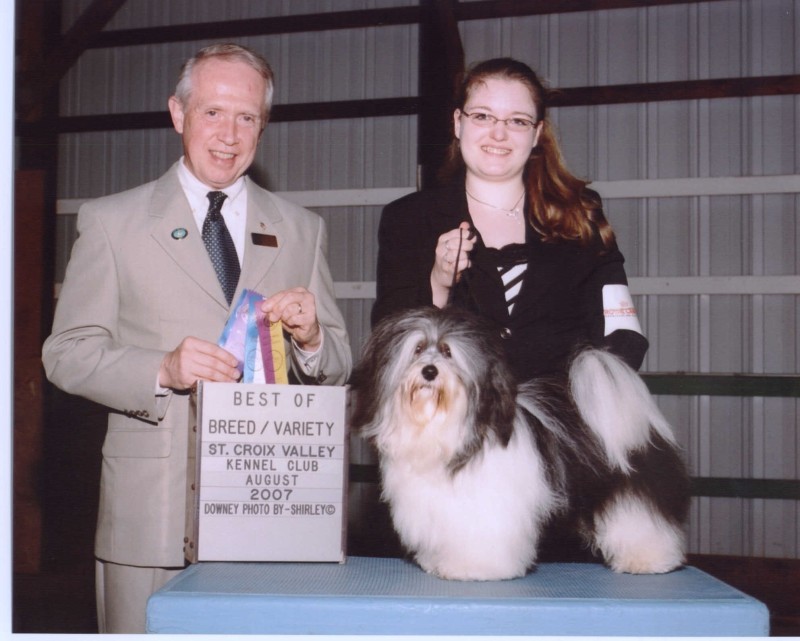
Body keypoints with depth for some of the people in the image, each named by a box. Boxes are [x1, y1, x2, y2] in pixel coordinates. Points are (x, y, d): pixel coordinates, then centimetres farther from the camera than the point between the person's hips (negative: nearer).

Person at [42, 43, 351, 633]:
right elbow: (66, 353, 1)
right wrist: (161, 369, -17)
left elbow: (338, 368, 13)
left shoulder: (302, 231, 14)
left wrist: (311, 337, -10)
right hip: (151, 513, -2)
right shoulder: (111, 221, 6)